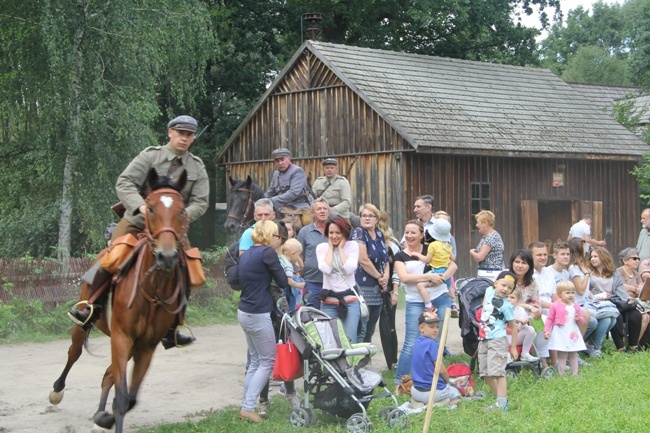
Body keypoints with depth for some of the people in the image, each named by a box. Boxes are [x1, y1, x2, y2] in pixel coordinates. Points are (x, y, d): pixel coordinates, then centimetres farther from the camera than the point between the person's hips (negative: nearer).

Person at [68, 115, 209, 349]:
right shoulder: (151, 155, -3)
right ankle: (92, 308, -3)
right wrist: (140, 205, -28)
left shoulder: (197, 167, 6)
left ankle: (171, 330, 4)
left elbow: (200, 202, -1)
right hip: (137, 221, -2)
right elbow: (124, 183, -11)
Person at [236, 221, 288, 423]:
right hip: (258, 314, -8)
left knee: (256, 361, 15)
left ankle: (246, 404, 13)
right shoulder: (268, 252, -13)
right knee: (268, 362, 0)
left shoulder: (246, 254, 11)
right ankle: (248, 407, -4)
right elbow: (283, 282, -8)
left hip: (244, 312, 8)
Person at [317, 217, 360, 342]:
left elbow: (349, 269, -11)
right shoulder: (322, 247, 5)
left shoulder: (353, 246, 4)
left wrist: (340, 248, -4)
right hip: (328, 303, 1)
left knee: (349, 342, -4)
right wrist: (331, 248, -2)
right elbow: (325, 269, -11)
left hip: (350, 301, -1)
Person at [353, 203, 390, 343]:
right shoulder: (359, 232, -8)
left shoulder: (379, 234, 14)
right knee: (360, 330, -10)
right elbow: (363, 260, -16)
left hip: (378, 289, 8)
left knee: (370, 331, 12)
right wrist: (379, 277, -7)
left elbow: (385, 259, 19)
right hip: (363, 288, -8)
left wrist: (386, 275, 0)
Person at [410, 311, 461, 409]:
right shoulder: (431, 343, -18)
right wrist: (447, 381, 4)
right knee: (456, 394, 20)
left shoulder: (416, 343, 6)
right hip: (433, 392, -6)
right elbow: (441, 370, -16)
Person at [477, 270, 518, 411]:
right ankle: (501, 397, 22)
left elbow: (513, 327, -9)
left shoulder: (506, 306, -13)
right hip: (483, 340, 8)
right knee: (486, 373, 12)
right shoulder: (489, 291, 3)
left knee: (497, 372, -16)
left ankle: (502, 404, -20)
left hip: (497, 341, -8)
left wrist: (513, 347, -8)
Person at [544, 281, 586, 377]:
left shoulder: (576, 306, 9)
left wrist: (579, 318, -9)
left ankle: (575, 374, 15)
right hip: (560, 334, -5)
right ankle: (561, 375, -1)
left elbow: (582, 320, 15)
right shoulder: (555, 306, -5)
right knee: (562, 356, -4)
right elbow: (550, 319, -2)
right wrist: (546, 330, -11)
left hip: (573, 333, 5)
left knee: (573, 355, 11)